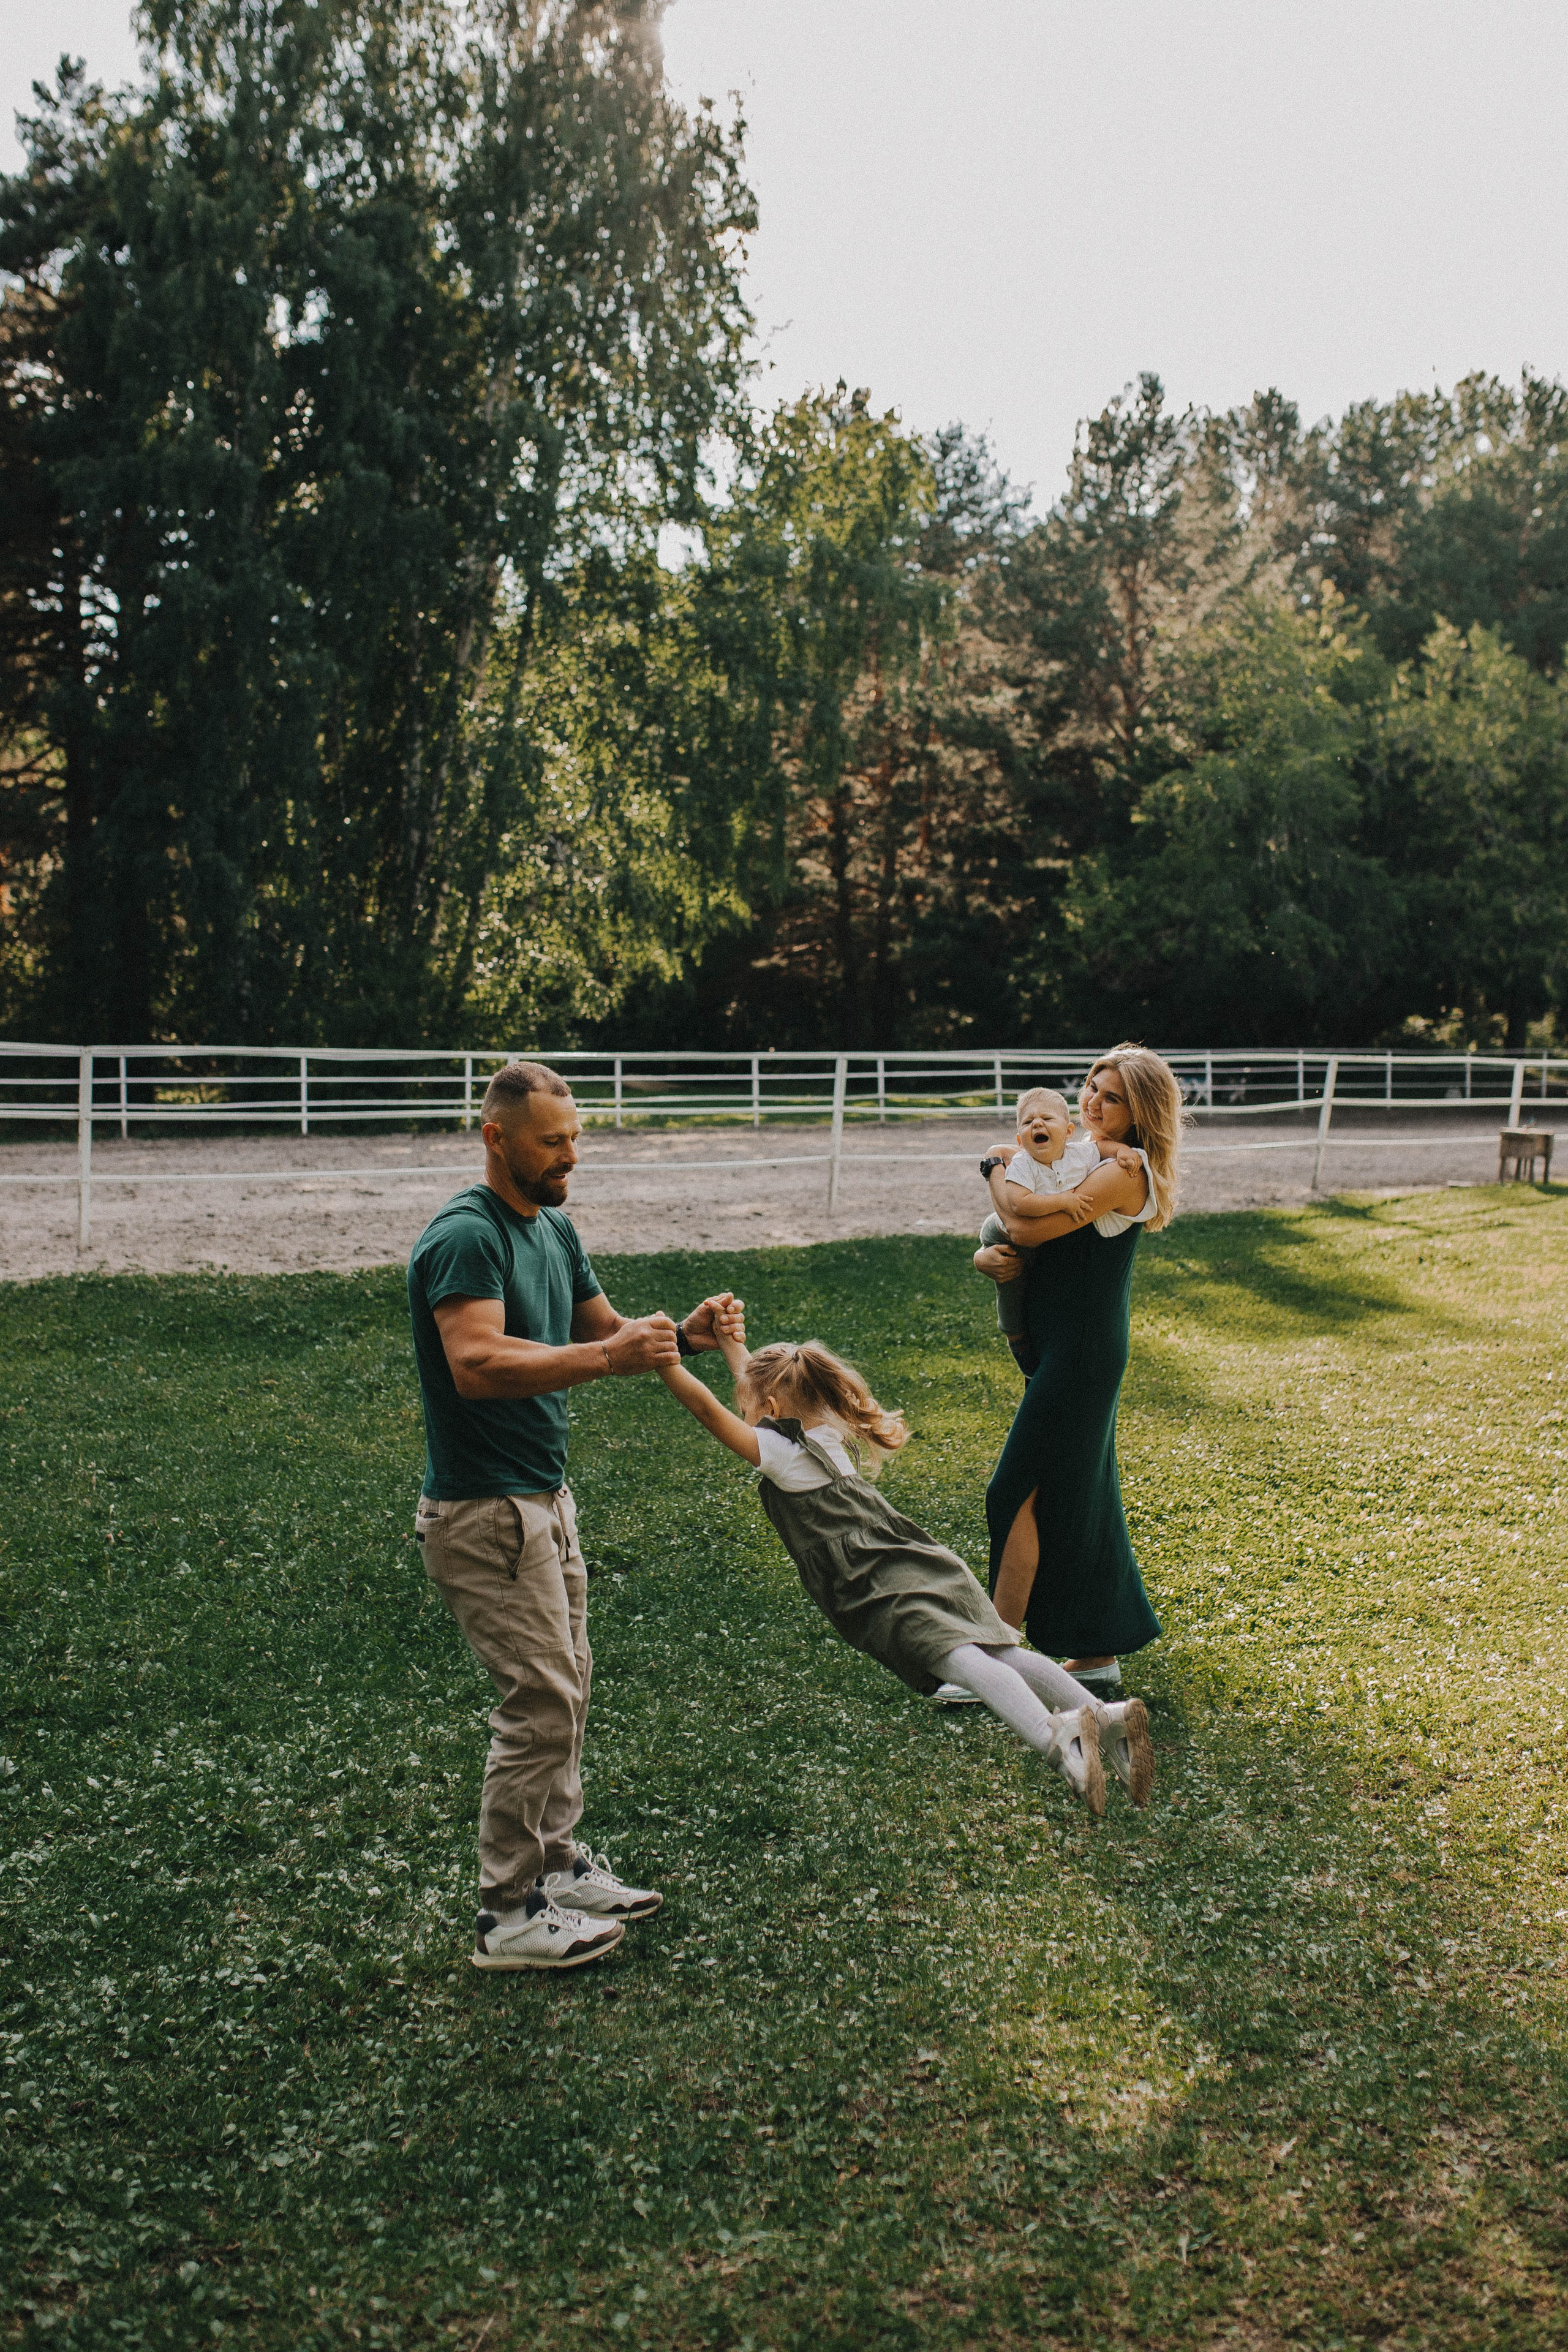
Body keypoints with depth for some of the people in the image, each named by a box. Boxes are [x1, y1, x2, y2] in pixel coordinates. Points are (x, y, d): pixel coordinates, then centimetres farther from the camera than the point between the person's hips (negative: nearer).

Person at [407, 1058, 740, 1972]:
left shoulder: (554, 1228, 11)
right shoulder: (465, 1235, -19)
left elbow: (603, 1330, 15)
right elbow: (477, 1365, -31)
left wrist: (679, 1338, -4)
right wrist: (607, 1357, -38)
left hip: (545, 1499, 9)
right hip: (485, 1510, -9)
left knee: (566, 1689, 15)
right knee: (541, 1700, -6)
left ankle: (558, 1864, 28)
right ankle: (509, 1914, 5)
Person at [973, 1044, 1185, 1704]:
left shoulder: (1122, 1174, -16)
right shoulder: (1102, 1165, 15)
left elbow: (1028, 1229, -19)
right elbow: (1025, 1231, 13)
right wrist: (988, 1256, -9)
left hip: (1080, 1356, -10)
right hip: (1073, 1349, 10)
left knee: (1020, 1495, -6)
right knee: (1078, 1498, 14)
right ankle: (1099, 1656, 24)